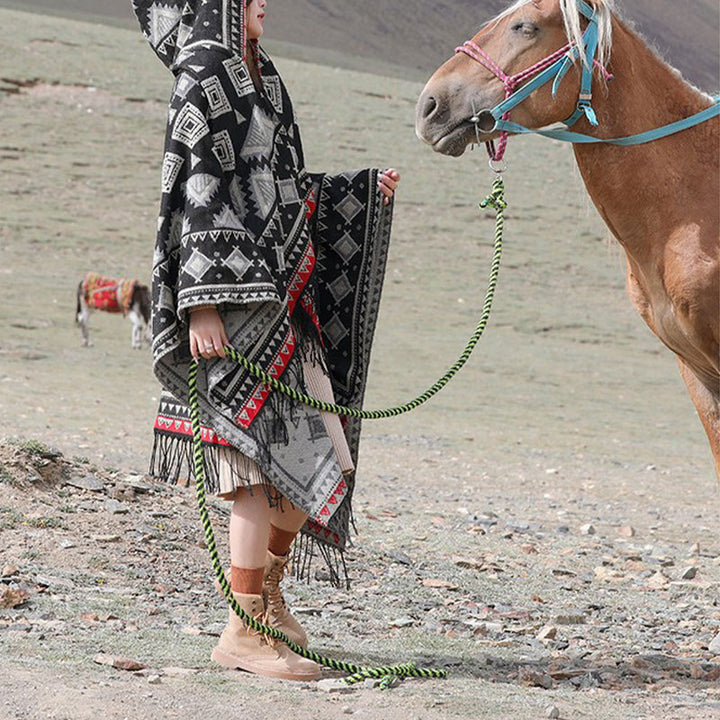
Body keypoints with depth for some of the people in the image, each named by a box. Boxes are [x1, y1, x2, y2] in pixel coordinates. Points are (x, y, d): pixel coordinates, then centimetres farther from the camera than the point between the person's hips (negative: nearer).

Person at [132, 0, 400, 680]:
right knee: (272, 462, -9)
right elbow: (198, 196, -17)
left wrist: (364, 190, 29)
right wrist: (201, 304, -23)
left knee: (322, 458, 12)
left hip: (281, 300, 9)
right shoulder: (204, 83, -10)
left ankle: (266, 592, 28)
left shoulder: (250, 81, 18)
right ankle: (242, 629, -3)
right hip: (236, 305, -9)